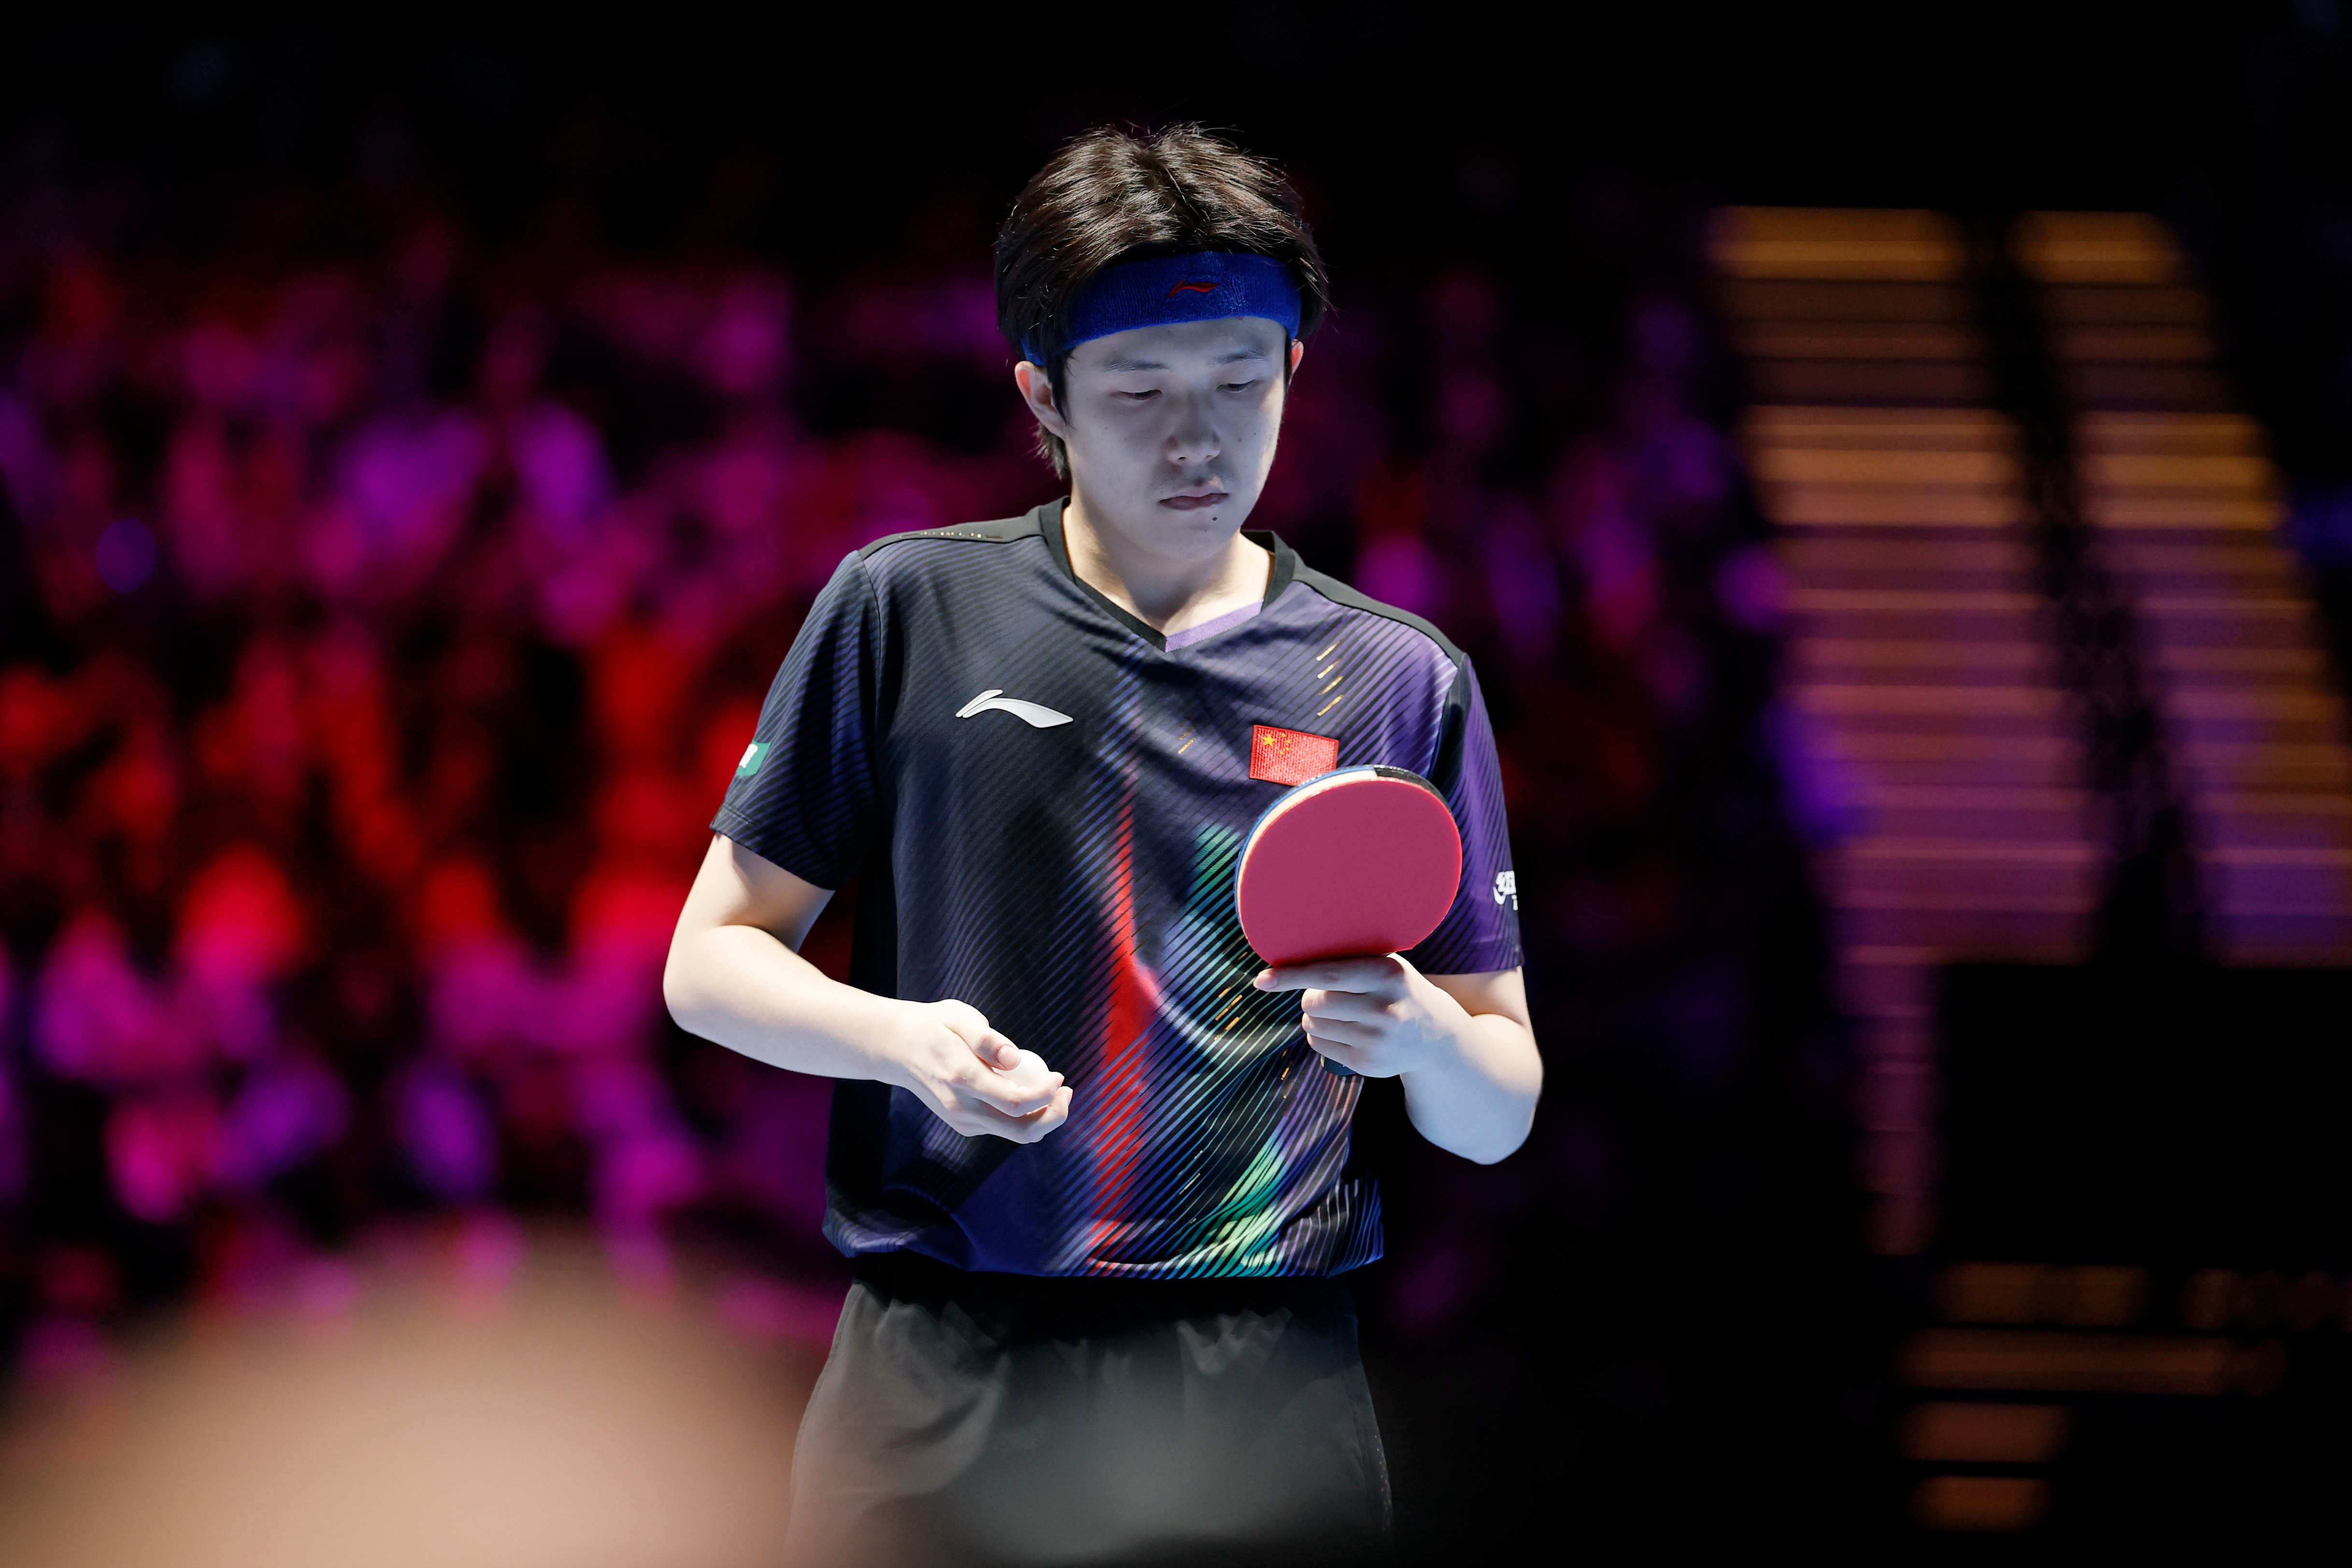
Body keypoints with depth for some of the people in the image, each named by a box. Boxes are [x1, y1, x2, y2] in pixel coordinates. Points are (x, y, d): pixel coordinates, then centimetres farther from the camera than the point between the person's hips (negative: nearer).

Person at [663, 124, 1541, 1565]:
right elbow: (711, 961, 7)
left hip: (1259, 1408, 1)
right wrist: (903, 1039, -12)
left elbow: (1499, 1115, 9)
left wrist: (1422, 1036, -14)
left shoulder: (1403, 684, 6)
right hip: (939, 1388, 0)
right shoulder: (904, 612, 3)